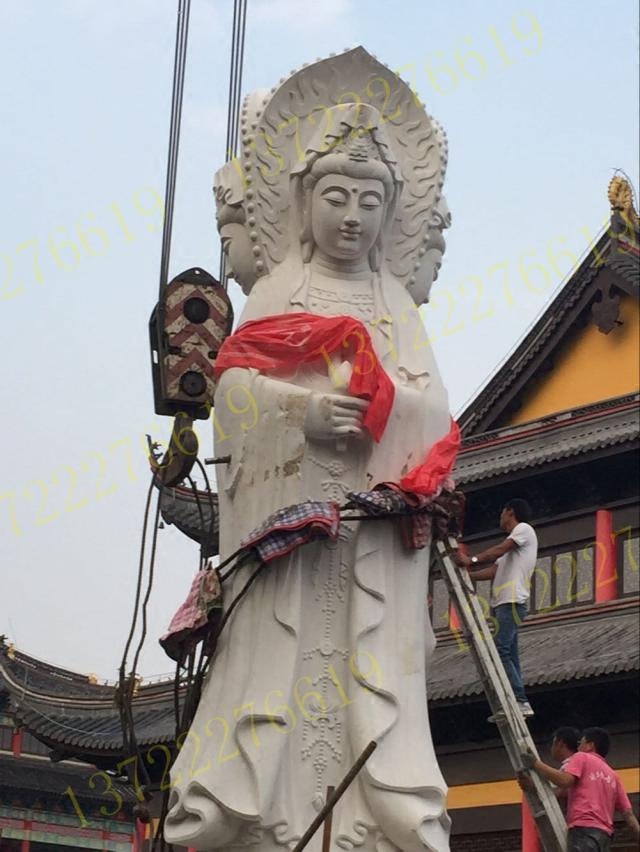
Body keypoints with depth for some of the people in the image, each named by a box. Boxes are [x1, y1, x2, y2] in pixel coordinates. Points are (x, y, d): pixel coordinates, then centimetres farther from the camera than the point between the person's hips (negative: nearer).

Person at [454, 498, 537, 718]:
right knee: (509, 654, 4)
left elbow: (500, 549, -15)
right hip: (502, 602, 10)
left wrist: (472, 560, -24)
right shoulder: (511, 547, 30)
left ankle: (520, 701, -22)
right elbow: (493, 571, 21)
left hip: (512, 601, -10)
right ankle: (518, 703, 0)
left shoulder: (524, 529, 2)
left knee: (499, 650, -19)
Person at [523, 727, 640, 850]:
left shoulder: (582, 758, 9)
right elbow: (628, 813, 20)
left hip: (584, 830, -8)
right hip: (604, 835, 8)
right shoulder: (613, 775, 27)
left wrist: (535, 764, -2)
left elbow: (565, 781, -11)